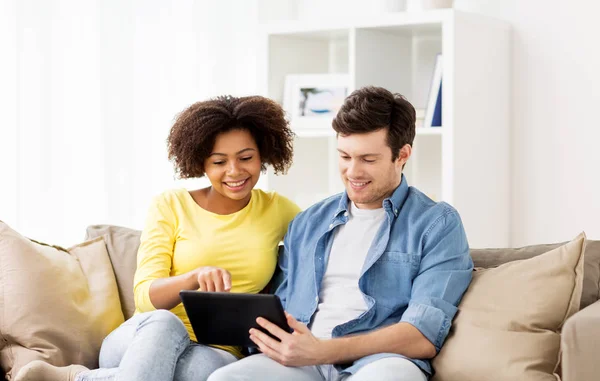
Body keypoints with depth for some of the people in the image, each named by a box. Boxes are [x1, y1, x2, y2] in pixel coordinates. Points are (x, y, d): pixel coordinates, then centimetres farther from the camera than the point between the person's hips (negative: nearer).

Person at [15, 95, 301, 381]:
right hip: (144, 339, -1)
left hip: (216, 356, 1)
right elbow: (145, 296, -6)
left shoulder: (278, 211, 8)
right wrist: (196, 277, -28)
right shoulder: (171, 206, 3)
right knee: (163, 323, -41)